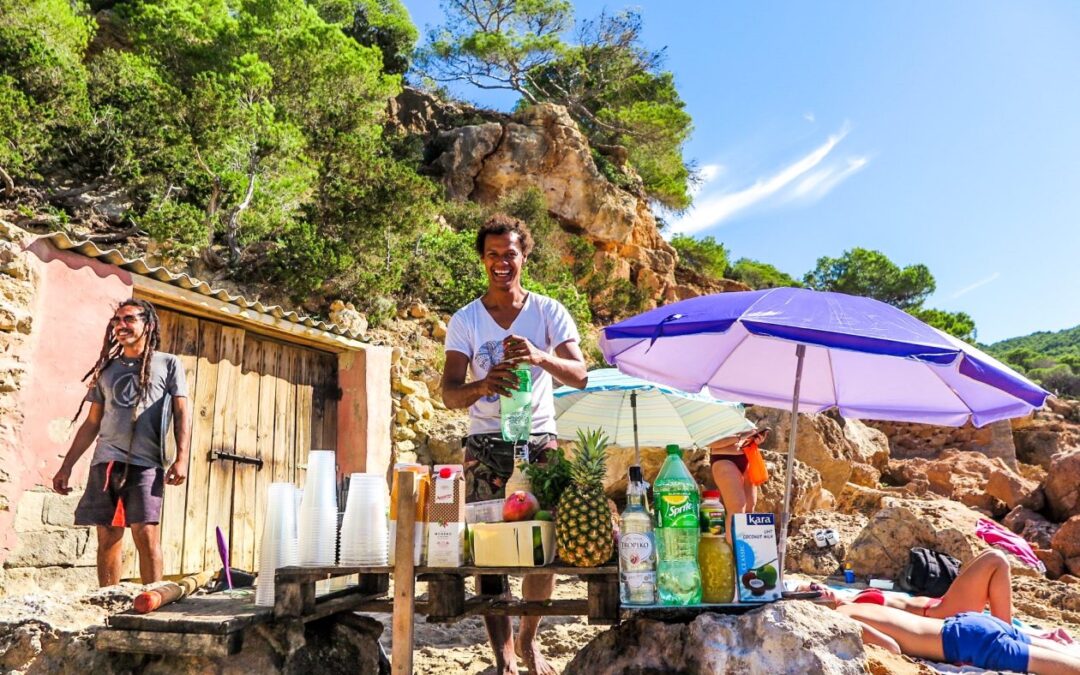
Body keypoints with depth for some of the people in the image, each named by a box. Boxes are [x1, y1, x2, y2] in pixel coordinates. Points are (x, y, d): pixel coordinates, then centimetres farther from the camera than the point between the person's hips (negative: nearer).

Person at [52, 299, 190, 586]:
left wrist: (181, 458, -9)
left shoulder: (168, 364, 8)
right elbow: (92, 423, 20)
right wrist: (67, 465, 14)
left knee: (146, 535, -10)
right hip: (105, 462, 4)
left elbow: (181, 413, 3)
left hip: (146, 463, -4)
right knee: (108, 538, 4)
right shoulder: (107, 369, 19)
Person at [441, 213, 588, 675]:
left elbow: (580, 376, -12)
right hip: (486, 443, 0)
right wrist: (483, 385, -34)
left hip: (540, 439, 1)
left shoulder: (548, 312, 0)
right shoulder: (465, 320, -1)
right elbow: (450, 395, -11)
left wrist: (541, 357, -32)